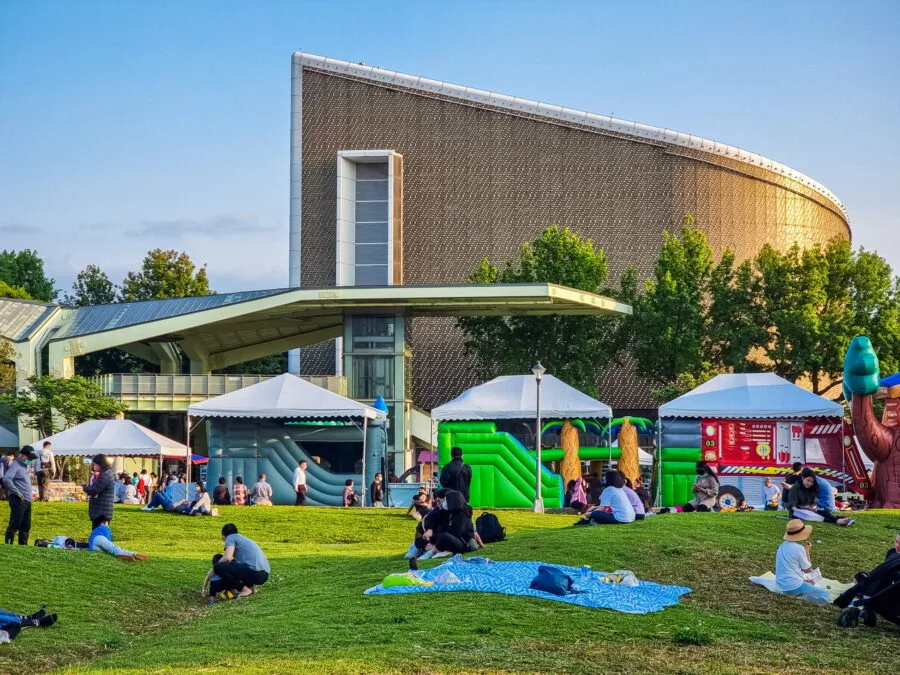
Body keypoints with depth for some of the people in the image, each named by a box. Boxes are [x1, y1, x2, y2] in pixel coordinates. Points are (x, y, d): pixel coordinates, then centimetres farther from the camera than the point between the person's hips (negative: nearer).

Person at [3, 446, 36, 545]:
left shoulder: (25, 466, 18)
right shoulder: (15, 466, -10)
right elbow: (6, 479, -25)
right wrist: (17, 492, -22)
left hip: (27, 501, 9)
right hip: (18, 501, -9)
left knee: (26, 526, 12)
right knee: (14, 525, -9)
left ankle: (23, 545, 19)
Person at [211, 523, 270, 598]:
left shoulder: (231, 537, 4)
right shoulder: (244, 539, 30)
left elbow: (227, 558, -13)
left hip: (254, 572, -9)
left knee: (218, 567, -12)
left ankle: (245, 589, -6)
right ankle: (250, 586, 11)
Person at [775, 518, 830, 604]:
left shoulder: (782, 546, 7)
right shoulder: (799, 548, -17)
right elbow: (807, 570, -5)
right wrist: (807, 550, 2)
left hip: (782, 585, 8)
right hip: (794, 586, -8)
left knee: (810, 583, 35)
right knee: (825, 595, -5)